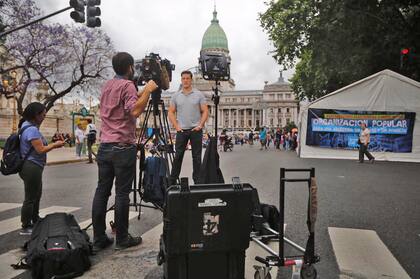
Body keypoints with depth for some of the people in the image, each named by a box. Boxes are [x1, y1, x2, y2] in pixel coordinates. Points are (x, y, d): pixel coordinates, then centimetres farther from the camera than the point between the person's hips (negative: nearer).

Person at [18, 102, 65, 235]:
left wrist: (53, 144, 6)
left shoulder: (29, 127, 12)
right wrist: (55, 145, -8)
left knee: (36, 196, 22)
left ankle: (35, 222, 36)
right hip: (32, 168, -11)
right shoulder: (32, 129, -19)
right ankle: (26, 227, 13)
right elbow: (40, 150, -21)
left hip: (33, 167, 11)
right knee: (30, 198, 1)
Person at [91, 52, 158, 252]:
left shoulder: (107, 85, 17)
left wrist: (144, 91, 26)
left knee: (101, 191, 7)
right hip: (123, 148, -7)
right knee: (122, 193, -1)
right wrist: (148, 91, -12)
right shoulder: (127, 85, -7)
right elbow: (135, 111, -20)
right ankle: (122, 239, 8)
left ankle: (99, 239, 13)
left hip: (104, 146, 8)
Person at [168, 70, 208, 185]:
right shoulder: (176, 96, 6)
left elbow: (205, 111, 0)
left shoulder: (199, 95, 2)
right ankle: (172, 181, 14)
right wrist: (176, 126, -3)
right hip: (181, 130, 1)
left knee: (197, 156, 4)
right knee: (178, 156, 5)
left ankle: (197, 181, 13)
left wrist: (200, 125, -10)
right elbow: (171, 112, 7)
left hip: (196, 130, -1)